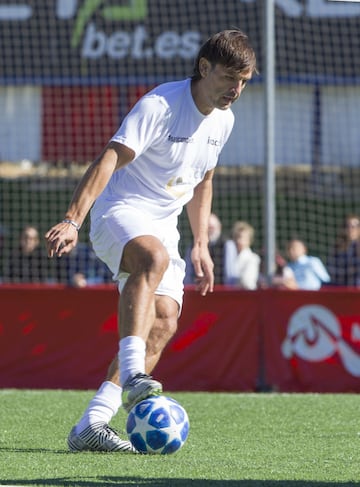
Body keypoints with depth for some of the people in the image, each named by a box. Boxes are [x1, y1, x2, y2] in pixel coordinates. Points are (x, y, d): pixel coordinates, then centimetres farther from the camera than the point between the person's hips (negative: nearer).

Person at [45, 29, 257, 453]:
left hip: (164, 224, 8)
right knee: (155, 257, -40)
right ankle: (131, 375, -51)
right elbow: (108, 160, -27)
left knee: (163, 323, -11)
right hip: (120, 212, -8)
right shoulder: (160, 105, -18)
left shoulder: (223, 120, 8)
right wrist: (72, 220, -38)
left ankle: (91, 425, -13)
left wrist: (201, 245, 19)